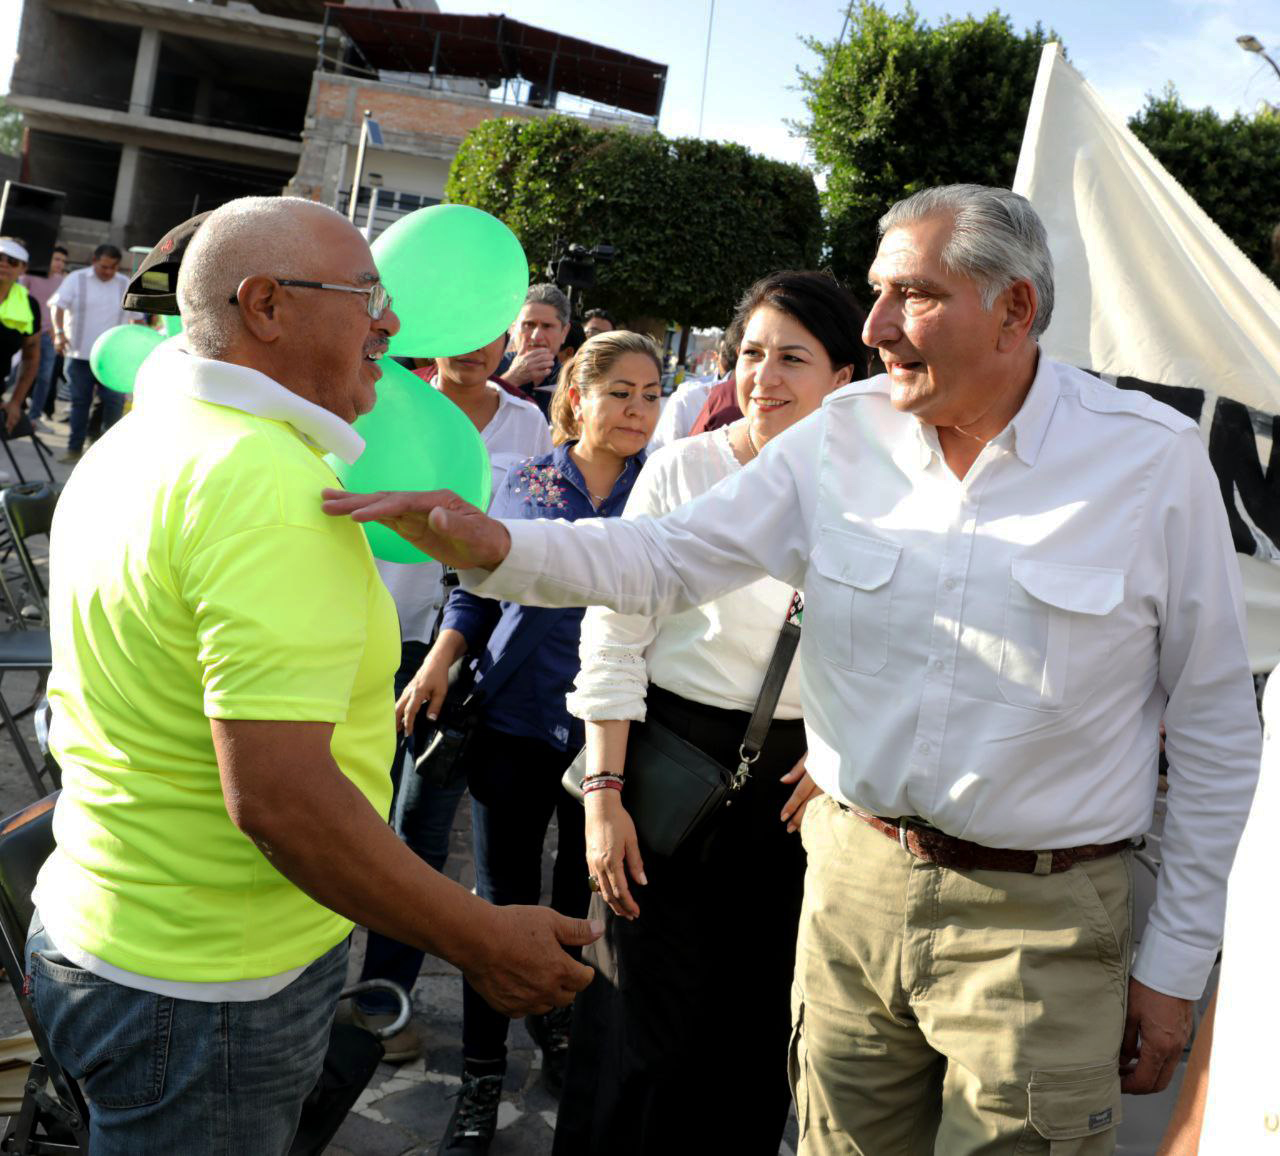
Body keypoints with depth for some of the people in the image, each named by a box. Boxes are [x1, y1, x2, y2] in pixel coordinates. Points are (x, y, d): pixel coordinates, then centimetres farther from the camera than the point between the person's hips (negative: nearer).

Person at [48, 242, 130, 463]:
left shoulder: (126, 285, 5)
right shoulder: (76, 279, 0)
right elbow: (57, 305, -4)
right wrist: (59, 332, -19)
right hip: (80, 353, 0)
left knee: (114, 400, -7)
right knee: (80, 401, 6)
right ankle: (75, 449, 13)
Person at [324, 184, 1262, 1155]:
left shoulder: (1157, 457, -8)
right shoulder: (843, 437, 0)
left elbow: (1217, 730, -3)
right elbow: (667, 557, 1)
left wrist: (1176, 964, -1)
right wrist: (496, 546, -17)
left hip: (1036, 926, -3)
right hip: (852, 883, 3)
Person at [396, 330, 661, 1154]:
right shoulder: (525, 484, 3)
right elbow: (478, 586, 11)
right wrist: (441, 660, -2)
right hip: (516, 719, 0)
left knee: (583, 896, 16)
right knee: (503, 899, 6)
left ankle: (558, 1020, 41)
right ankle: (483, 1076, 21)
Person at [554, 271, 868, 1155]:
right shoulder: (683, 469, -4)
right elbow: (613, 636, -5)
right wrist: (602, 792, -9)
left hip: (795, 783, 2)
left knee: (757, 1025, 13)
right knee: (646, 1024, 3)